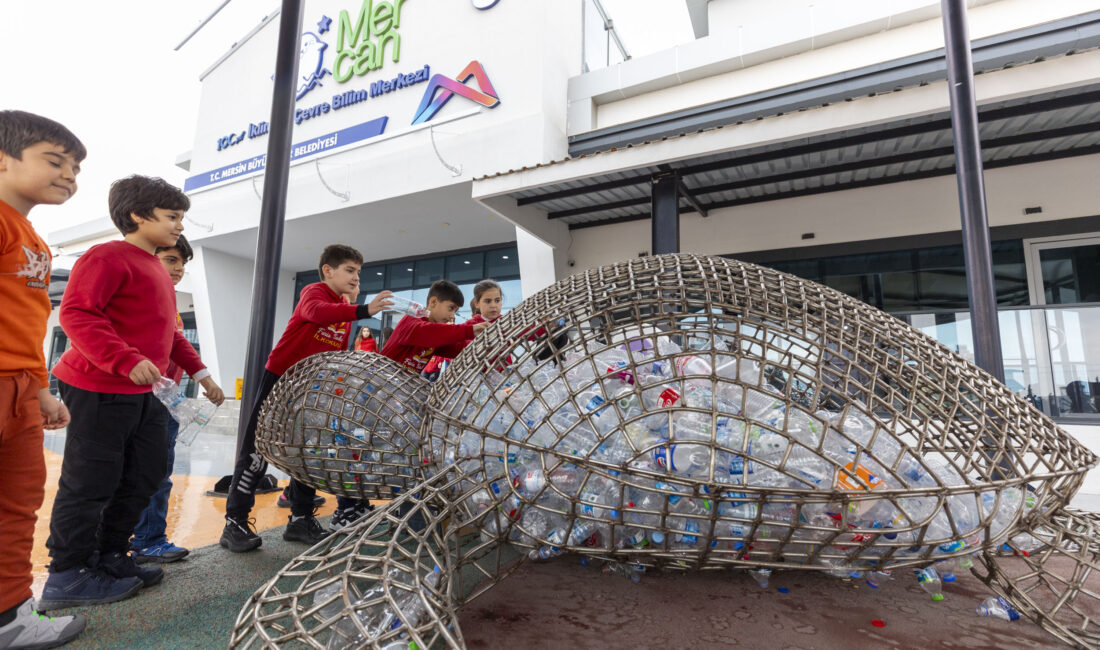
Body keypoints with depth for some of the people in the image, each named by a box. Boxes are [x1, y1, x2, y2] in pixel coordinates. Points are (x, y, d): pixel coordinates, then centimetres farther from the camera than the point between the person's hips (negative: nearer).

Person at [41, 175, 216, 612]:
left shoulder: (157, 270, 18)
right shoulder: (107, 257, -10)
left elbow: (168, 331, 23)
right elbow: (77, 314, -21)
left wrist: (198, 370, 17)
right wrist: (127, 360, -30)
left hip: (142, 394, 10)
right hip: (99, 391, -9)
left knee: (144, 477, 14)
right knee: (90, 483, -1)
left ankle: (110, 559, 27)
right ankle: (66, 577, 14)